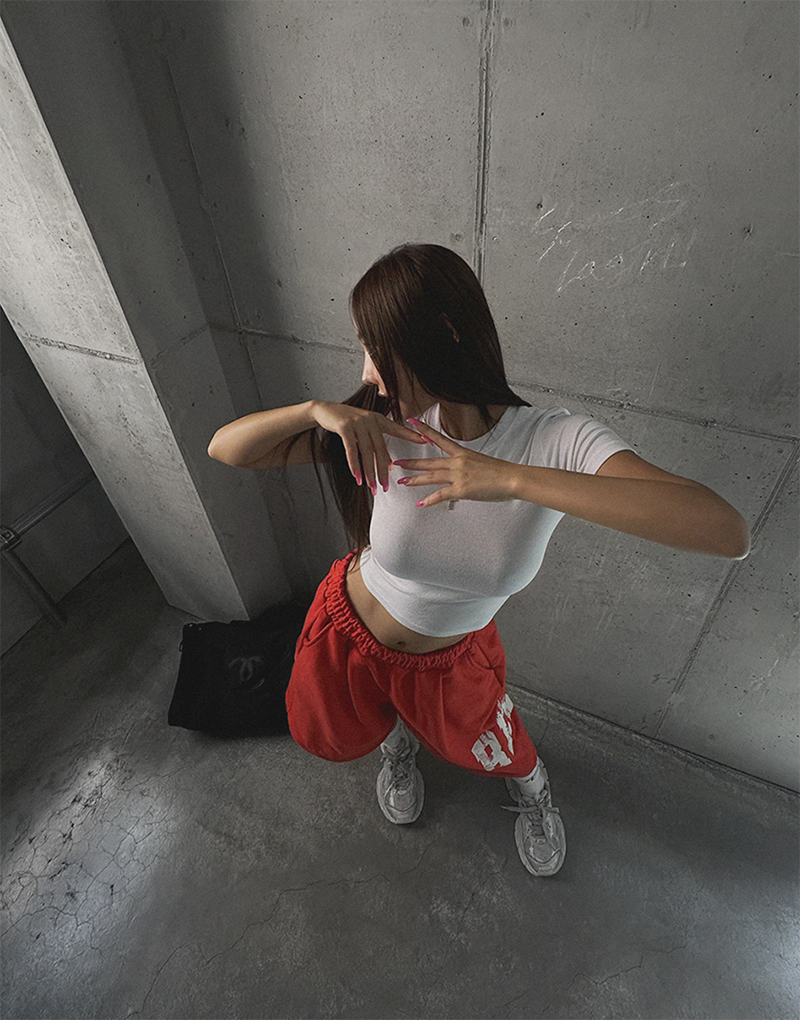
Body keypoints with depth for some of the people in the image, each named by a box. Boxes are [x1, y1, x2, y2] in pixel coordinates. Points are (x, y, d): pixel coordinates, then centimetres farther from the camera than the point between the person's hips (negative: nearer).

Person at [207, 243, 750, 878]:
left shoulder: (557, 443, -31)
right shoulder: (388, 429, -25)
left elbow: (728, 532, -45)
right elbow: (225, 449, -18)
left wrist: (514, 479, -49)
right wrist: (317, 410, -38)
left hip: (452, 657, -1)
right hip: (350, 630, 2)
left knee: (494, 752, 25)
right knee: (332, 738, 29)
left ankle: (531, 788, 63)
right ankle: (397, 740, 64)